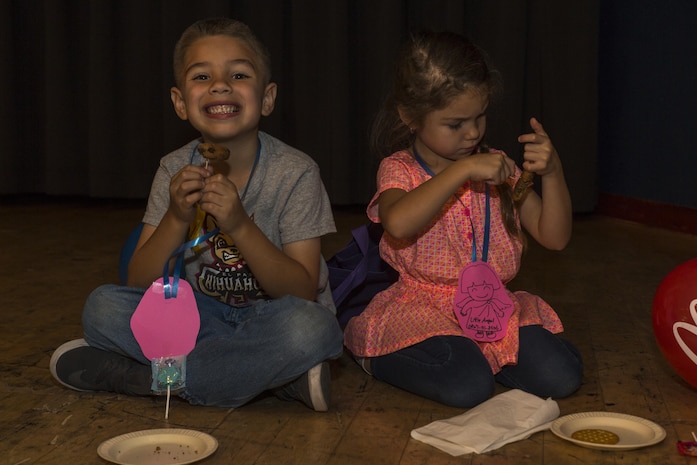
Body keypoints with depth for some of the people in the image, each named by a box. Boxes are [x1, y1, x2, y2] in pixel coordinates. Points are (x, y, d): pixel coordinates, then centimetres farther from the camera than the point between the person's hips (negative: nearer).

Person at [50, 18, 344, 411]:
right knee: (104, 307, -19)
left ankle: (131, 375, -22)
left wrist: (240, 225, -29)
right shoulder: (177, 172, -3)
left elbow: (303, 293, -16)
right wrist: (177, 218, -24)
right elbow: (140, 286, -6)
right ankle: (271, 375, -18)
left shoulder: (296, 173, -12)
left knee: (310, 328, -36)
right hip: (200, 318, 3)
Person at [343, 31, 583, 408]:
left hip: (494, 305, 5)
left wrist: (552, 173, -13)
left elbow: (554, 237, 3)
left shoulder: (496, 167, 7)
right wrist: (463, 170, -31)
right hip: (424, 307, -4)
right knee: (468, 387, -29)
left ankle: (481, 353, 13)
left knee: (561, 377, -14)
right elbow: (399, 223, -32)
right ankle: (376, 354, 1)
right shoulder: (399, 170, -6)